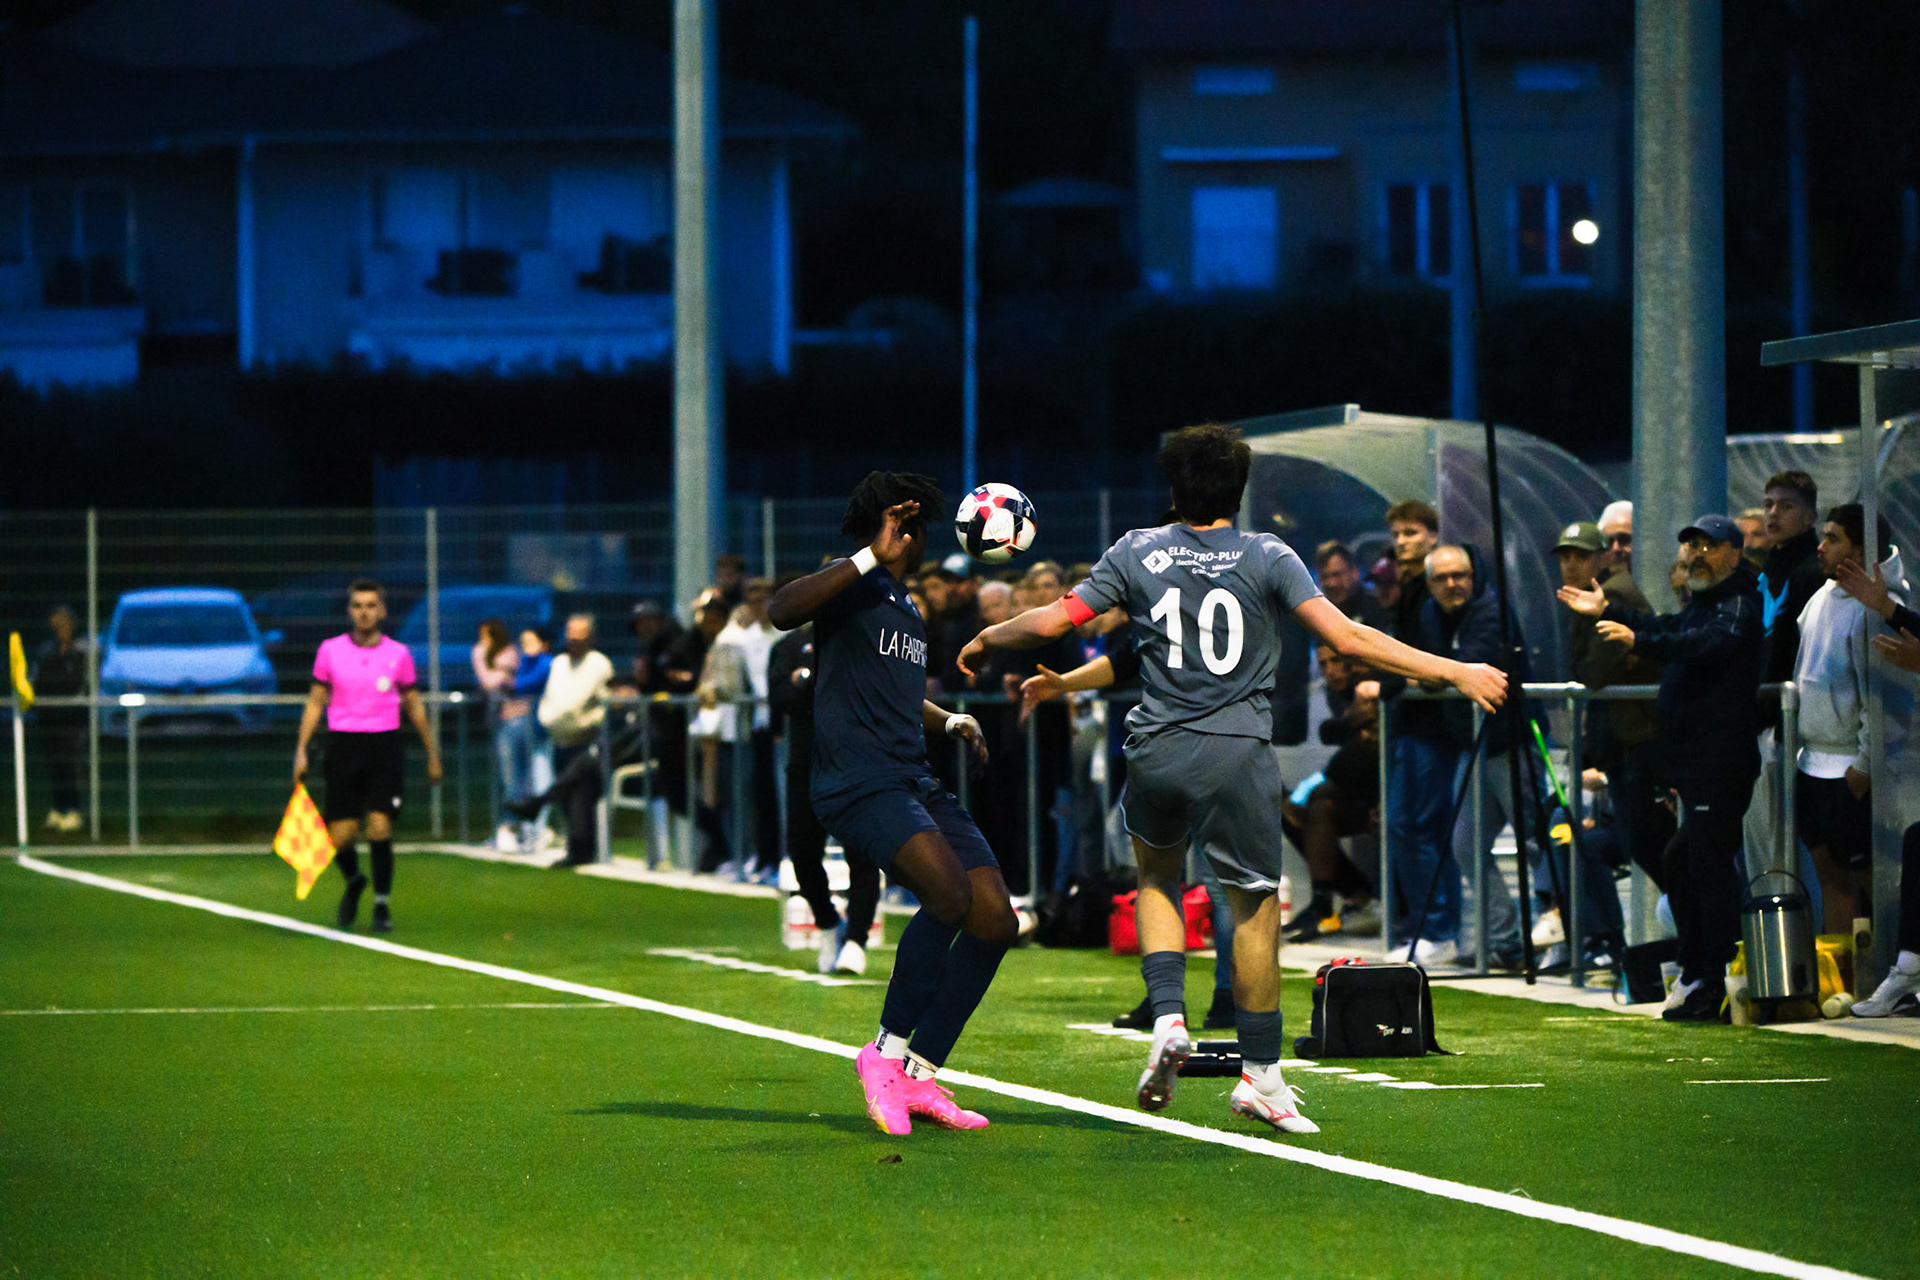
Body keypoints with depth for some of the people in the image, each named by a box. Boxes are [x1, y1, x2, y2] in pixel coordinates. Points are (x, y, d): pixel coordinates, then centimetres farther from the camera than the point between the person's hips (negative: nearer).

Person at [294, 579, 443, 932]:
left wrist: (432, 754, 14)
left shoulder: (398, 654, 4)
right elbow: (315, 702, 9)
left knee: (380, 825, -13)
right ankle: (354, 882, 29)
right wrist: (301, 750, 1)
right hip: (343, 745, 1)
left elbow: (414, 706, 13)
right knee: (340, 836, -3)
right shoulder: (330, 651, 5)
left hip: (384, 745, -1)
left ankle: (382, 904, -1)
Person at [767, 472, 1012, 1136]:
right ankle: (887, 1051, -13)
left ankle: (919, 1075, 4)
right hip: (857, 783, -9)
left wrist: (950, 721, 25)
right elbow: (782, 610, -25)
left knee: (996, 920, -3)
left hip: (915, 782, 9)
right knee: (950, 894, -29)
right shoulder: (850, 588, -2)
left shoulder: (909, 612, 25)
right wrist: (871, 558, -27)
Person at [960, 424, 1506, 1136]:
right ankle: (1261, 1077, 9)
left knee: (1156, 876, 26)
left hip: (1157, 754, 2)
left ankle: (1168, 1018, 4)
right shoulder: (1267, 558, -4)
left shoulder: (1138, 552, 1)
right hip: (1239, 755, -2)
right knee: (1255, 903, 8)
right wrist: (1455, 673, -8)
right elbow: (1346, 637, -11)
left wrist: (987, 640, 24)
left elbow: (1054, 620, 3)